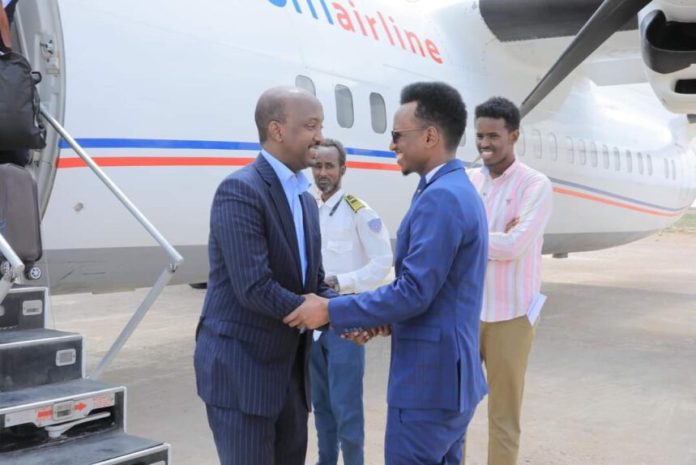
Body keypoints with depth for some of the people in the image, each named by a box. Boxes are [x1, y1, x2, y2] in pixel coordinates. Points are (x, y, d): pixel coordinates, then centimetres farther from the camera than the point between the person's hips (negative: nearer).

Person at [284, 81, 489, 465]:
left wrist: (331, 311, -16)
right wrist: (382, 322, 9)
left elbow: (414, 292, -24)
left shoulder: (440, 197, -20)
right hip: (451, 373, 10)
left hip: (429, 378, -10)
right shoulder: (459, 191, 13)